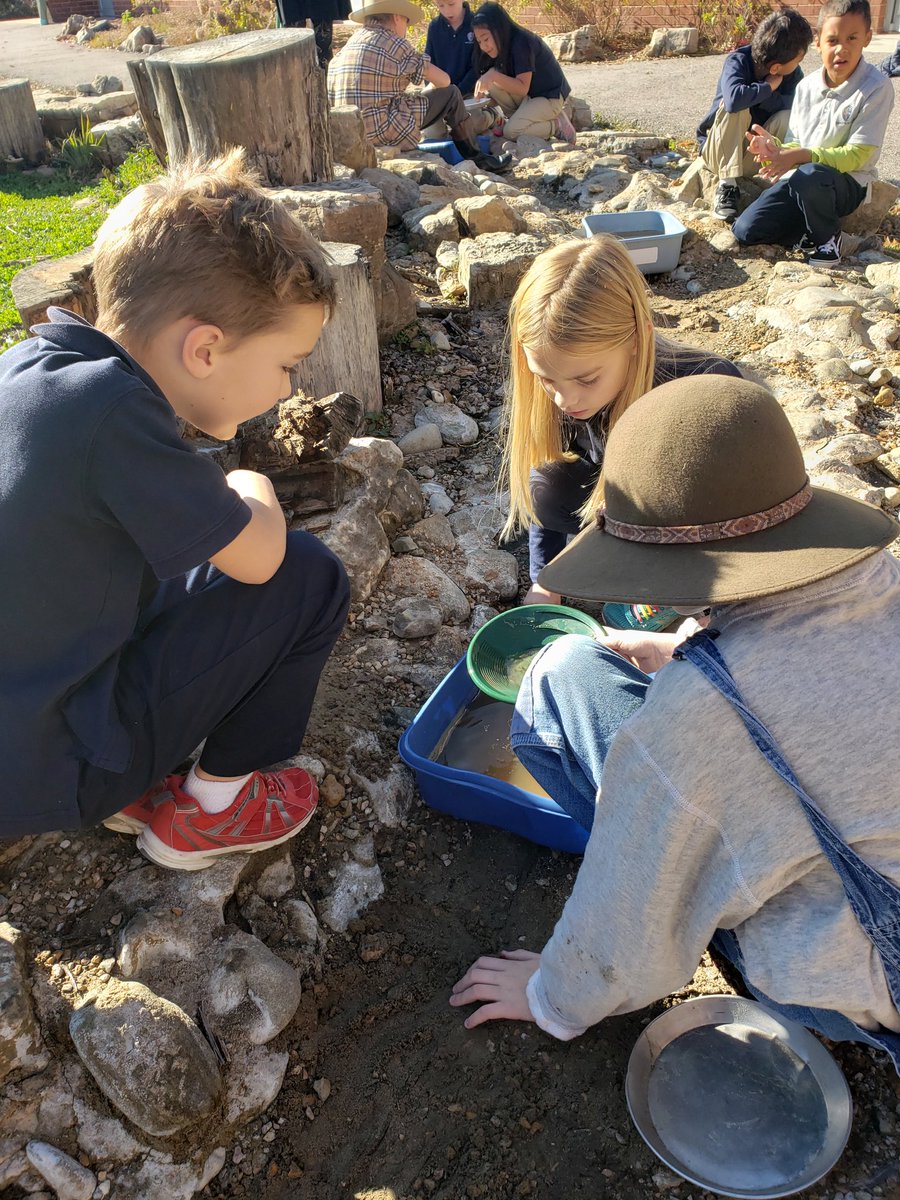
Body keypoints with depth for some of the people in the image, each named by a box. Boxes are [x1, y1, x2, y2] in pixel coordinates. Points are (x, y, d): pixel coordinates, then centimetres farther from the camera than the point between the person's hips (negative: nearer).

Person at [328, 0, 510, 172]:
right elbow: (444, 80, 1)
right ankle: (476, 158, 21)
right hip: (384, 131, -8)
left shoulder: (352, 42, 15)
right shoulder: (394, 44, -6)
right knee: (451, 94, 7)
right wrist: (433, 92, 24)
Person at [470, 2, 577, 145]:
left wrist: (494, 76, -33)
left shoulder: (522, 42, -24)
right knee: (493, 83, -14)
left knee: (511, 132, -26)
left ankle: (558, 125, -6)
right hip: (528, 95, 8)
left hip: (551, 97, -8)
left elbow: (523, 88, -27)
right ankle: (516, 118, 4)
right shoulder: (503, 46, 1)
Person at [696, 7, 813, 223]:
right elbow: (734, 98, -41)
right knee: (734, 108, -31)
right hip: (719, 149, -3)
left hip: (754, 154, 3)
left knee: (787, 118, -24)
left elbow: (794, 107, -24)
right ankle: (727, 186, -29)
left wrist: (754, 92, -26)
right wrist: (769, 86, -25)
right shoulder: (738, 60, -20)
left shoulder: (793, 74, -8)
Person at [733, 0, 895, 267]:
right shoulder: (806, 86, 1)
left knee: (808, 176, -40)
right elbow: (795, 144, 5)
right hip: (798, 180, 5)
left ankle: (828, 237, -10)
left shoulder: (877, 88, -15)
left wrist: (801, 156, -32)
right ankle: (814, 229, 7)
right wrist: (776, 149, -20)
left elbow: (856, 155, -19)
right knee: (744, 230, -12)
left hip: (847, 185, -5)